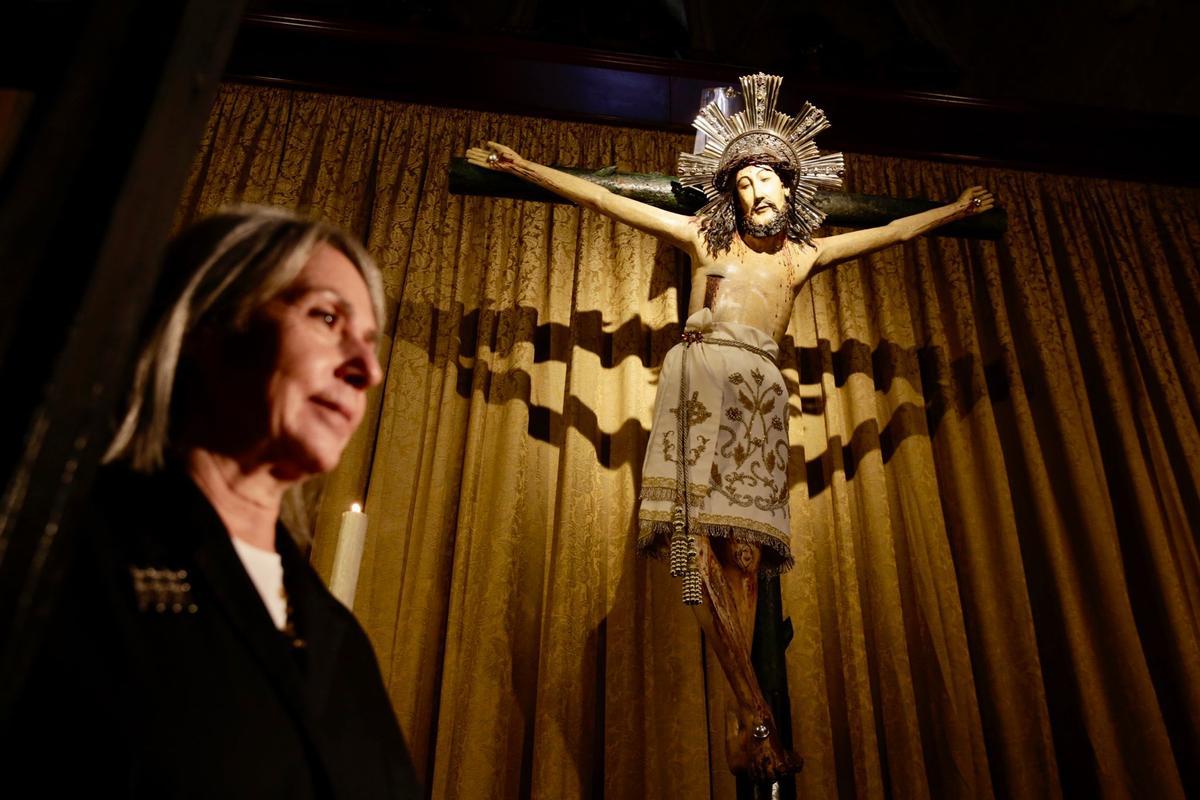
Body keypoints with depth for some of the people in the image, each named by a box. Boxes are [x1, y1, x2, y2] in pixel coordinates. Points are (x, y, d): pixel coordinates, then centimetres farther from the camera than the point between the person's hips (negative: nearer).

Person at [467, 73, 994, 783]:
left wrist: (956, 210, 38)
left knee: (745, 543, -9)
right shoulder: (704, 236, 18)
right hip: (701, 373, -2)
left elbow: (894, 231, 34)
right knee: (700, 527, -17)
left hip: (760, 390, 2)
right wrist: (524, 168, 14)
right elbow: (604, 199, 15)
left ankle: (742, 724, -10)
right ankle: (755, 712, -16)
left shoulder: (805, 254, 23)